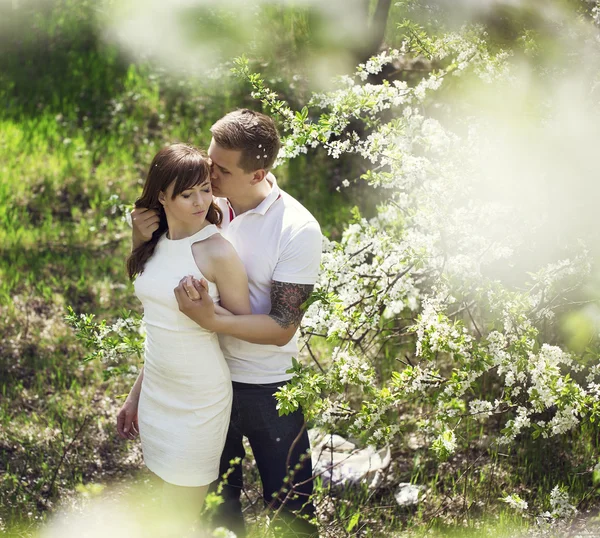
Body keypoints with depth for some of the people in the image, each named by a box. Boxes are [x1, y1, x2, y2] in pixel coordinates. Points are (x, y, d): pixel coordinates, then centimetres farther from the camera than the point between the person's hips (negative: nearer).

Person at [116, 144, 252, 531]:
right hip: (156, 391, 6)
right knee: (164, 505, 13)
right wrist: (136, 396, 18)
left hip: (200, 399, -6)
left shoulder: (217, 251, -16)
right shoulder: (156, 244, 4)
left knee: (181, 515, 1)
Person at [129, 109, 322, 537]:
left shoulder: (297, 230, -22)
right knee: (218, 498, 24)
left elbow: (281, 328, -22)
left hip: (267, 389, -4)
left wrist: (212, 320, -35)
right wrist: (143, 239, -17)